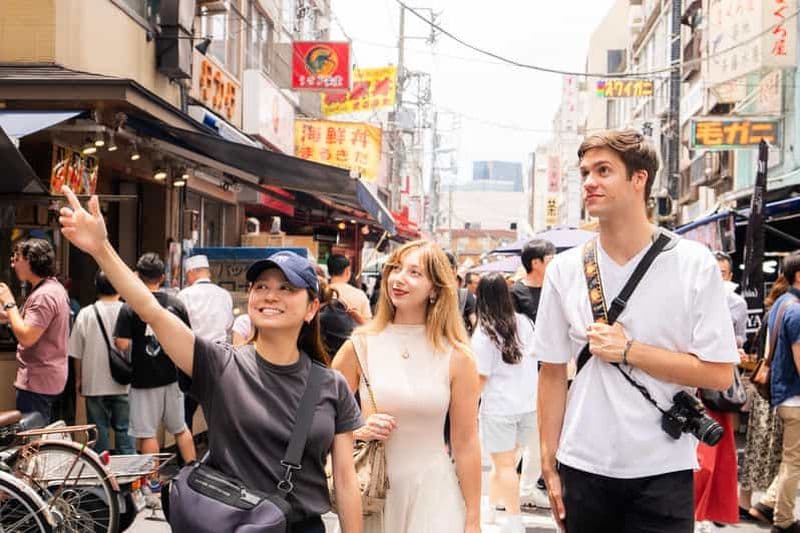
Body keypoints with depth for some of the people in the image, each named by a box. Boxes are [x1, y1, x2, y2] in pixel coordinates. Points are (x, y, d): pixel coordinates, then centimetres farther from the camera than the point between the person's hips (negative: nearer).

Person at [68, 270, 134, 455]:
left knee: (99, 430, 9)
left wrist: (78, 379, 13)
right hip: (123, 384, 0)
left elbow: (77, 353, -1)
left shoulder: (85, 314, -6)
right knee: (124, 430, 7)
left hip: (95, 384, 0)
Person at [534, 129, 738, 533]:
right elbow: (552, 373, 4)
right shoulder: (564, 269, 1)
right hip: (583, 467, 2)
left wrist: (628, 351, -14)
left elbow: (720, 374, -8)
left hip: (664, 471, -2)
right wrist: (549, 467, 3)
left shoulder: (694, 264, -5)